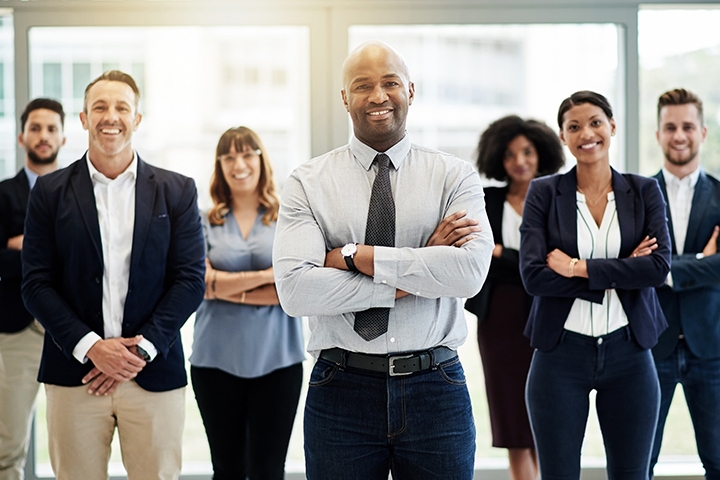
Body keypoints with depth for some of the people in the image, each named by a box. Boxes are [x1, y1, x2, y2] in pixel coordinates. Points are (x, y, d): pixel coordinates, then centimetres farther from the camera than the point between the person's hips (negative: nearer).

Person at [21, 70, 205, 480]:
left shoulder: (177, 192, 6)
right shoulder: (51, 192, 6)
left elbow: (191, 280, 2)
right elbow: (37, 284, 1)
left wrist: (142, 350, -9)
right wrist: (91, 347, -11)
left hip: (154, 372, 0)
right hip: (75, 375, 0)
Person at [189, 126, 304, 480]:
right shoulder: (206, 223, 6)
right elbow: (202, 283, -7)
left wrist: (229, 290, -8)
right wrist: (267, 275, -11)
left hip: (277, 359, -1)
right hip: (217, 359, 1)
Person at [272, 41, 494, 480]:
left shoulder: (455, 176, 3)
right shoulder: (308, 183, 2)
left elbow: (470, 271, -14)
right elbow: (294, 289, -12)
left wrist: (357, 256, -15)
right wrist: (413, 275, -14)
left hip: (436, 390, 0)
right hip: (342, 392, 0)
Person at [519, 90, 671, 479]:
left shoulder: (644, 192, 4)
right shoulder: (543, 193, 0)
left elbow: (659, 267, -9)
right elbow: (532, 274, -11)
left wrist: (579, 267, -14)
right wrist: (618, 274, -13)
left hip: (628, 355, 1)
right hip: (560, 355, -1)